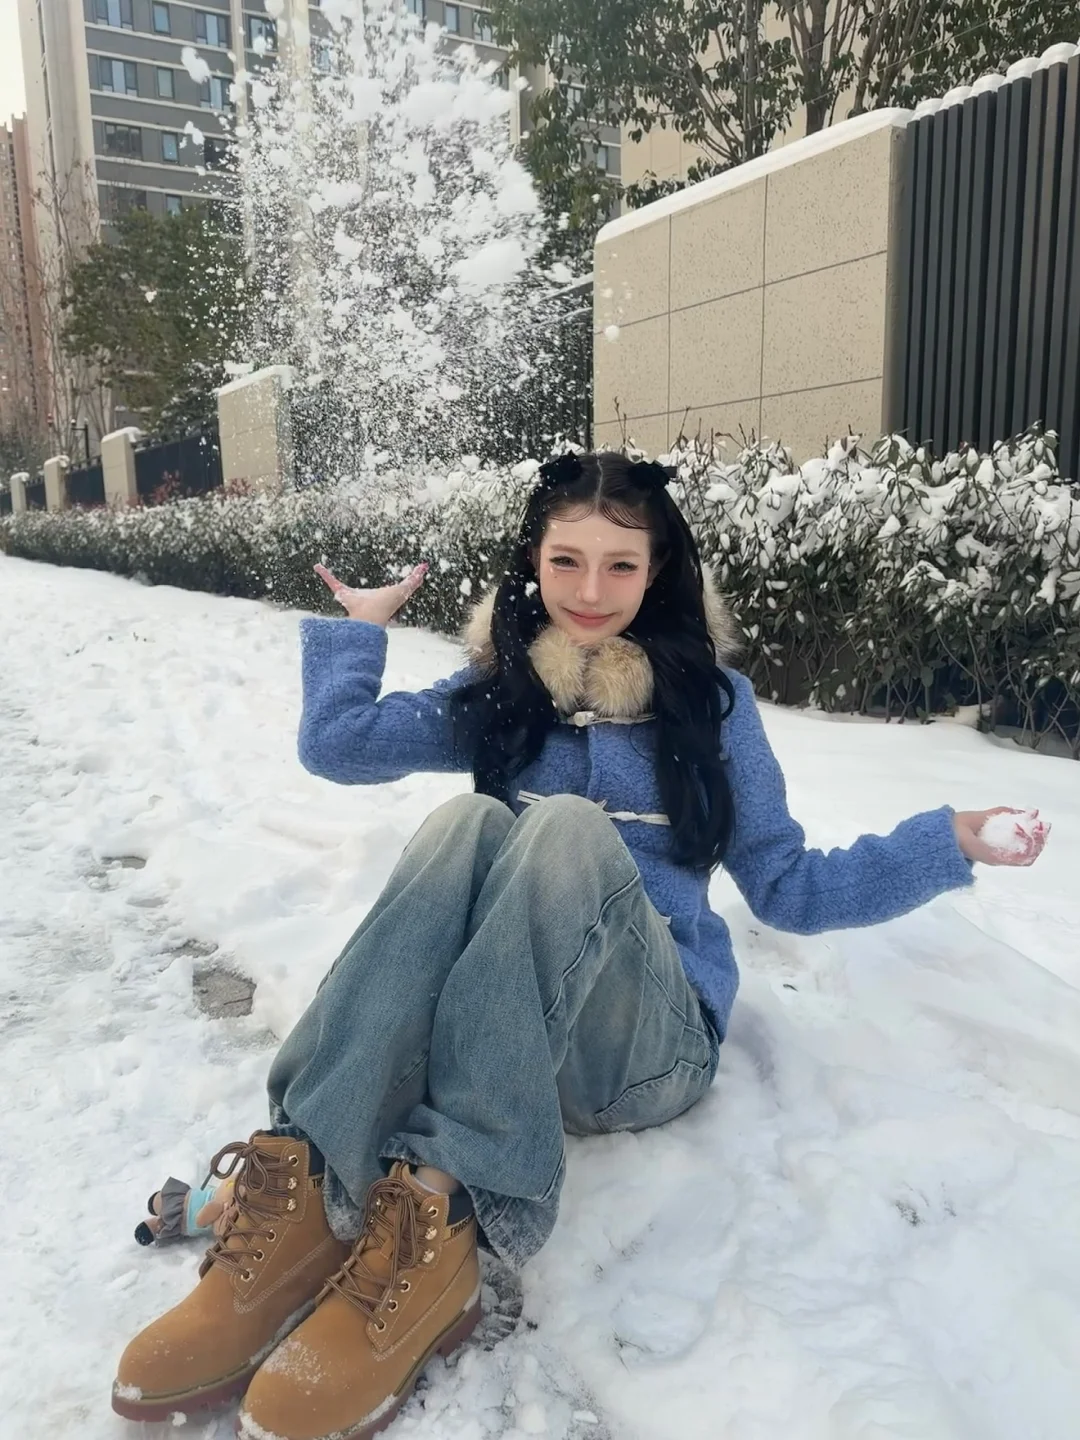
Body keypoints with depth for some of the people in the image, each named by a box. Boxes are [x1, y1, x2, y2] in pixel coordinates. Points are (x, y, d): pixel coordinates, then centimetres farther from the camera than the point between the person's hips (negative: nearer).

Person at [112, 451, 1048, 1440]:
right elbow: (336, 744, 11)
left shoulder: (709, 698, 7)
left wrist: (949, 843, 0)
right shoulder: (502, 687, 12)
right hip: (479, 1019, 2)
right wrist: (360, 626, 13)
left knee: (569, 827, -30)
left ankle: (436, 1209, -43)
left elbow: (784, 885, 9)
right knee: (470, 823, -29)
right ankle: (305, 1192, -39)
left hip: (651, 1038, -1)